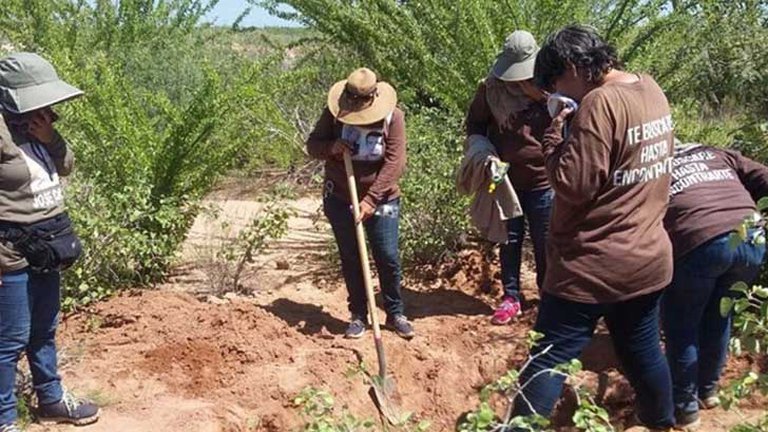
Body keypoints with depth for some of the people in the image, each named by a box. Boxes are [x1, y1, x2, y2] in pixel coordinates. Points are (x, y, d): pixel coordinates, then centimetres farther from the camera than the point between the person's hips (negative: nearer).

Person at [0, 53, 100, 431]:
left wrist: (50, 138, -5)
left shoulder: (36, 128, 5)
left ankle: (51, 398, 40)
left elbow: (66, 166, 14)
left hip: (46, 249, 9)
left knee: (44, 331, 22)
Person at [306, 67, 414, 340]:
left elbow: (394, 163, -18)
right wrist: (331, 147, -22)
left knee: (388, 259, 0)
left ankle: (395, 314, 19)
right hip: (340, 200, 2)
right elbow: (312, 145, 2)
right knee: (350, 260, 9)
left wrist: (371, 200, -25)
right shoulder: (334, 113, -7)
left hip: (381, 201, -1)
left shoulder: (392, 116, -13)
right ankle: (358, 315, 23)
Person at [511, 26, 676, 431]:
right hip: (649, 260, 8)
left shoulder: (599, 102, -21)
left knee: (549, 358, 2)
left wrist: (555, 132, -10)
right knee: (644, 352, 23)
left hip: (593, 268, -8)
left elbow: (573, 185, -23)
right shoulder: (652, 90, 6)